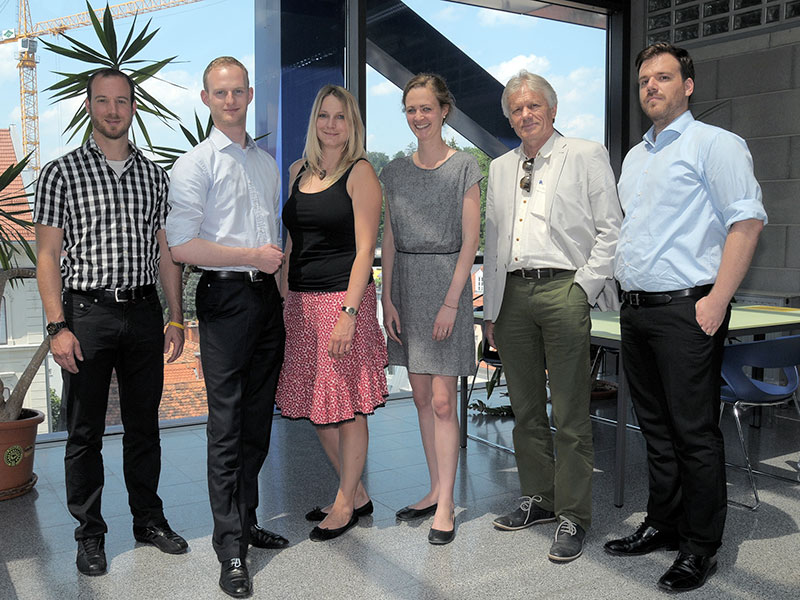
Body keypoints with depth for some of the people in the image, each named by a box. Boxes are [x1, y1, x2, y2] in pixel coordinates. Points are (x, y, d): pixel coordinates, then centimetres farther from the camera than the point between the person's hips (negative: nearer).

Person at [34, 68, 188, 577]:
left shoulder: (153, 174, 10)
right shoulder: (62, 173, 0)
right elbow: (48, 257, -3)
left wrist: (175, 319, 6)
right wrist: (58, 327, -11)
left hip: (143, 312, 3)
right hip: (87, 311, -3)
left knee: (144, 425, 13)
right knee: (86, 432, 6)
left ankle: (149, 518, 28)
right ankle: (90, 534, 20)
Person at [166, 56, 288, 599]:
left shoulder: (267, 163, 17)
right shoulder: (195, 165, -4)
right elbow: (182, 245, -12)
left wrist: (282, 272, 15)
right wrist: (252, 256, -12)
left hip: (267, 296, 6)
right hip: (226, 296, -6)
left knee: (258, 419, 12)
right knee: (227, 425, -4)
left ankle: (246, 520, 26)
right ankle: (231, 548, 5)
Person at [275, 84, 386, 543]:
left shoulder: (360, 173, -4)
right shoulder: (298, 172, 13)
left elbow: (365, 250, -10)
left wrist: (348, 314, -18)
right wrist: (282, 302, 11)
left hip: (344, 299, -6)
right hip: (300, 302, 7)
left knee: (348, 407, 2)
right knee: (316, 406, 12)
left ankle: (346, 504, 19)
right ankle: (358, 493, 29)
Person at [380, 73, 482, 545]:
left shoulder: (465, 167, -3)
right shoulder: (396, 171, 10)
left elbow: (470, 240, -7)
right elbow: (390, 240, 10)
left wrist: (451, 301, -14)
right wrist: (388, 298, 2)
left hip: (446, 284, -5)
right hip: (406, 285, 5)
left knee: (442, 400, -5)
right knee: (422, 396, 10)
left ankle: (446, 505, 5)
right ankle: (436, 490, 22)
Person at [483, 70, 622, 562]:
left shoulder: (587, 156, 4)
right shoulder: (500, 168, 19)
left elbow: (611, 229, -1)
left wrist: (584, 287, -10)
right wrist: (492, 308, 15)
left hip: (564, 288, -5)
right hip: (513, 294, 5)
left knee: (570, 414, -3)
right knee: (526, 408, 11)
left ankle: (573, 516, 7)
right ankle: (538, 498, 25)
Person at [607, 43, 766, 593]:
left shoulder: (714, 143, -4)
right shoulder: (635, 158, 20)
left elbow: (747, 220, -12)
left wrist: (717, 299, -18)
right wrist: (624, 294, 15)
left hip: (686, 309, -7)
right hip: (636, 310, 8)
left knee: (695, 432, -2)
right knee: (656, 427, 15)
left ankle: (701, 547, 10)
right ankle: (662, 524, 27)